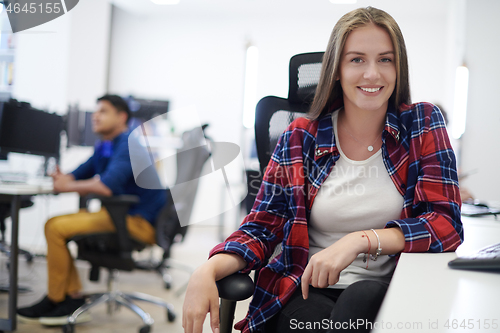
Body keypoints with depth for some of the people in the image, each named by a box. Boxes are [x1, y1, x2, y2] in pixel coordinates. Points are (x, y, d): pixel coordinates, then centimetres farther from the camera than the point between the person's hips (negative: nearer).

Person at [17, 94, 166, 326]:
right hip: (120, 215, 10)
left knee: (57, 229, -14)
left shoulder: (128, 144, -15)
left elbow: (107, 186, -28)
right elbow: (79, 177, 21)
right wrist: (64, 179, -4)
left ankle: (55, 300, 3)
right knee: (53, 224, 7)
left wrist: (68, 186, -15)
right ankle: (73, 297, 2)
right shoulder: (104, 146, 16)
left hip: (137, 222, -10)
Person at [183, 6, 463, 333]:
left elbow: (445, 223, -6)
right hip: (306, 292, 1)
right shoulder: (300, 138, 4)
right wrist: (208, 271, -20)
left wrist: (360, 241, -22)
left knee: (364, 297, -35)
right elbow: (262, 228, 2)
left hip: (387, 292, 0)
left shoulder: (423, 124, 3)